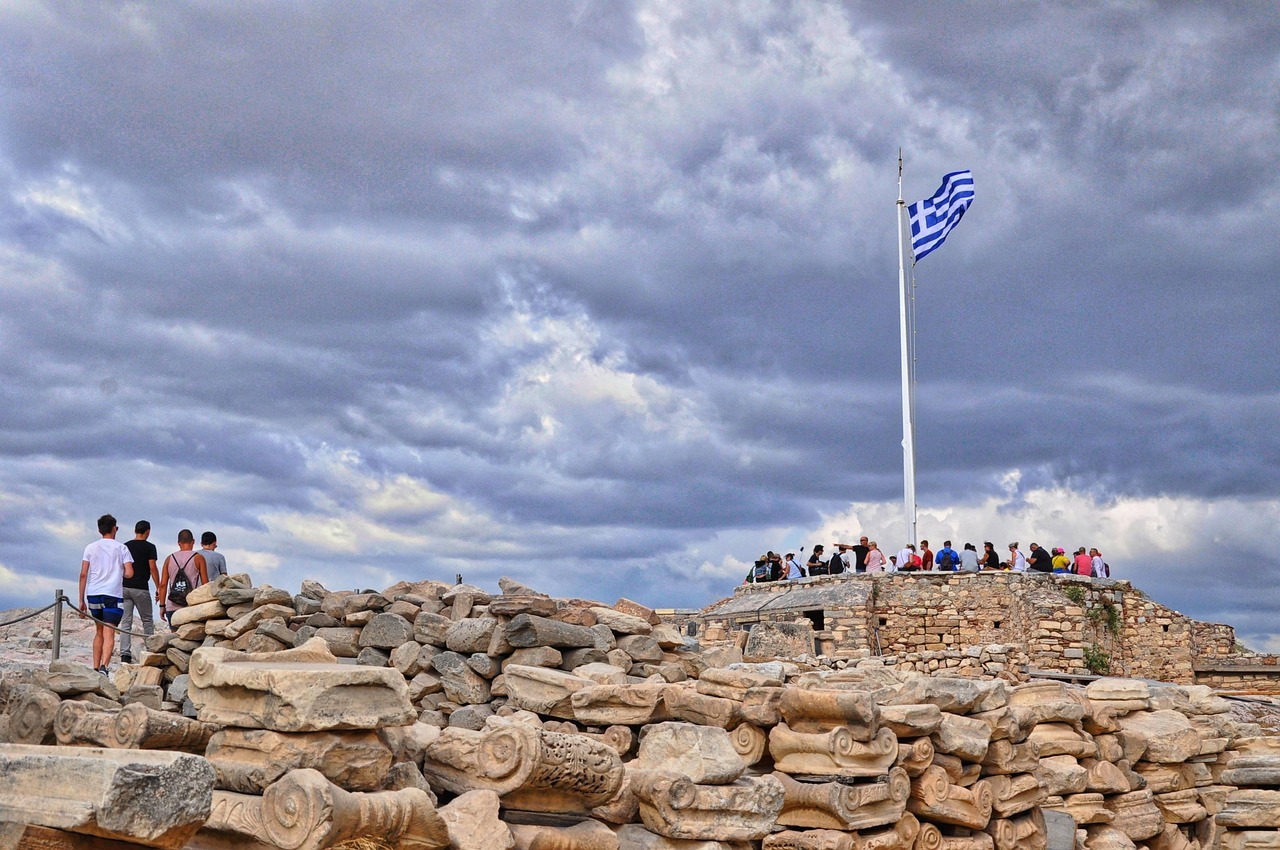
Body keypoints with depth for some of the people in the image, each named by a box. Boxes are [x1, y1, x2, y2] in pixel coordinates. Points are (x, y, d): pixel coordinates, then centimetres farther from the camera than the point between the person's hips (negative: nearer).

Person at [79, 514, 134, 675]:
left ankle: (95, 668, 17)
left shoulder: (90, 548, 9)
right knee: (109, 634, -8)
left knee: (99, 632, 18)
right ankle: (103, 666, -26)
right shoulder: (121, 548, 2)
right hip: (113, 595, -4)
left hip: (93, 595, 4)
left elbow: (83, 574, 4)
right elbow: (129, 573, -6)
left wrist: (81, 600, 8)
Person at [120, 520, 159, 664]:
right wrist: (158, 588, -5)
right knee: (147, 621, 10)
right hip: (141, 588, -4)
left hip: (125, 587, 4)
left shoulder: (125, 546, 10)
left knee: (126, 622, 2)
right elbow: (152, 568, -9)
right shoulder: (149, 547, -3)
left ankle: (125, 655, -7)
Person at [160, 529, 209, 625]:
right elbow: (205, 584, -1)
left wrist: (162, 605, 11)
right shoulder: (198, 558, 1)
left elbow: (163, 584, 6)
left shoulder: (169, 559, 9)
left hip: (172, 607, 3)